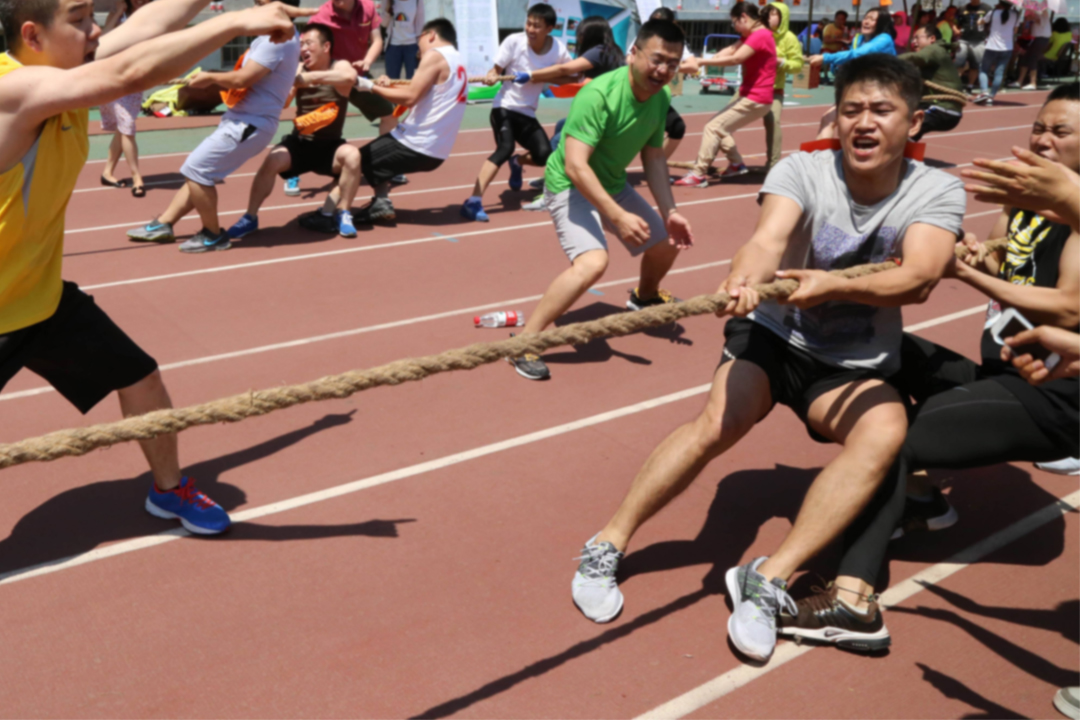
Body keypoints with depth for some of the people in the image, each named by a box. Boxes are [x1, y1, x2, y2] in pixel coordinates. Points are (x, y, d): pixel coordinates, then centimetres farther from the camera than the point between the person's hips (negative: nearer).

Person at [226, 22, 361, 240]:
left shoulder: (340, 66, -8)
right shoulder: (298, 70, 1)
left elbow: (350, 77, -33)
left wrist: (311, 77, -41)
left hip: (329, 146, -2)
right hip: (299, 143, 2)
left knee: (352, 155, -31)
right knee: (272, 161, -25)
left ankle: (342, 214, -12)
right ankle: (250, 217, -9)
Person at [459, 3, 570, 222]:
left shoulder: (558, 49, -7)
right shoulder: (514, 41, -13)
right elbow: (496, 70, -11)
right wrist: (491, 76, -32)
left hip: (528, 113, 4)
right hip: (504, 106, -3)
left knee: (544, 155, -13)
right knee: (505, 148, -28)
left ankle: (517, 163, 24)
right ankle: (473, 202, -35)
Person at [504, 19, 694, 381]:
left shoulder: (660, 98, -6)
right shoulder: (598, 95, -30)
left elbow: (654, 157, 4)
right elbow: (575, 165, -35)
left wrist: (669, 212, -6)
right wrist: (618, 216, -40)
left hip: (613, 184, 8)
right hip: (571, 186, -8)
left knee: (666, 243, 16)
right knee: (593, 261, -31)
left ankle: (645, 297, 50)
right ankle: (524, 341, -21)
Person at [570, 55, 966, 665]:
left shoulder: (938, 191, -10)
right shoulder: (803, 170, -11)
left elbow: (920, 277, -30)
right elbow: (770, 235, -32)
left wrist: (837, 286, -49)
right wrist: (744, 279, -56)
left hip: (857, 367, 1)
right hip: (773, 334, -1)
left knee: (886, 431, -30)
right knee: (719, 422, -27)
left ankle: (769, 580, -28)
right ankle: (607, 546, -14)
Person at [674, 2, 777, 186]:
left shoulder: (760, 35, -18)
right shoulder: (753, 35, 13)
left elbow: (735, 59, -25)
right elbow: (730, 50, 2)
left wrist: (702, 61, -23)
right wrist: (702, 61, -12)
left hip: (756, 99, -10)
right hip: (749, 96, 10)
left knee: (713, 127, -13)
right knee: (720, 126, 17)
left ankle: (699, 174, -14)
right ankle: (736, 163, 21)